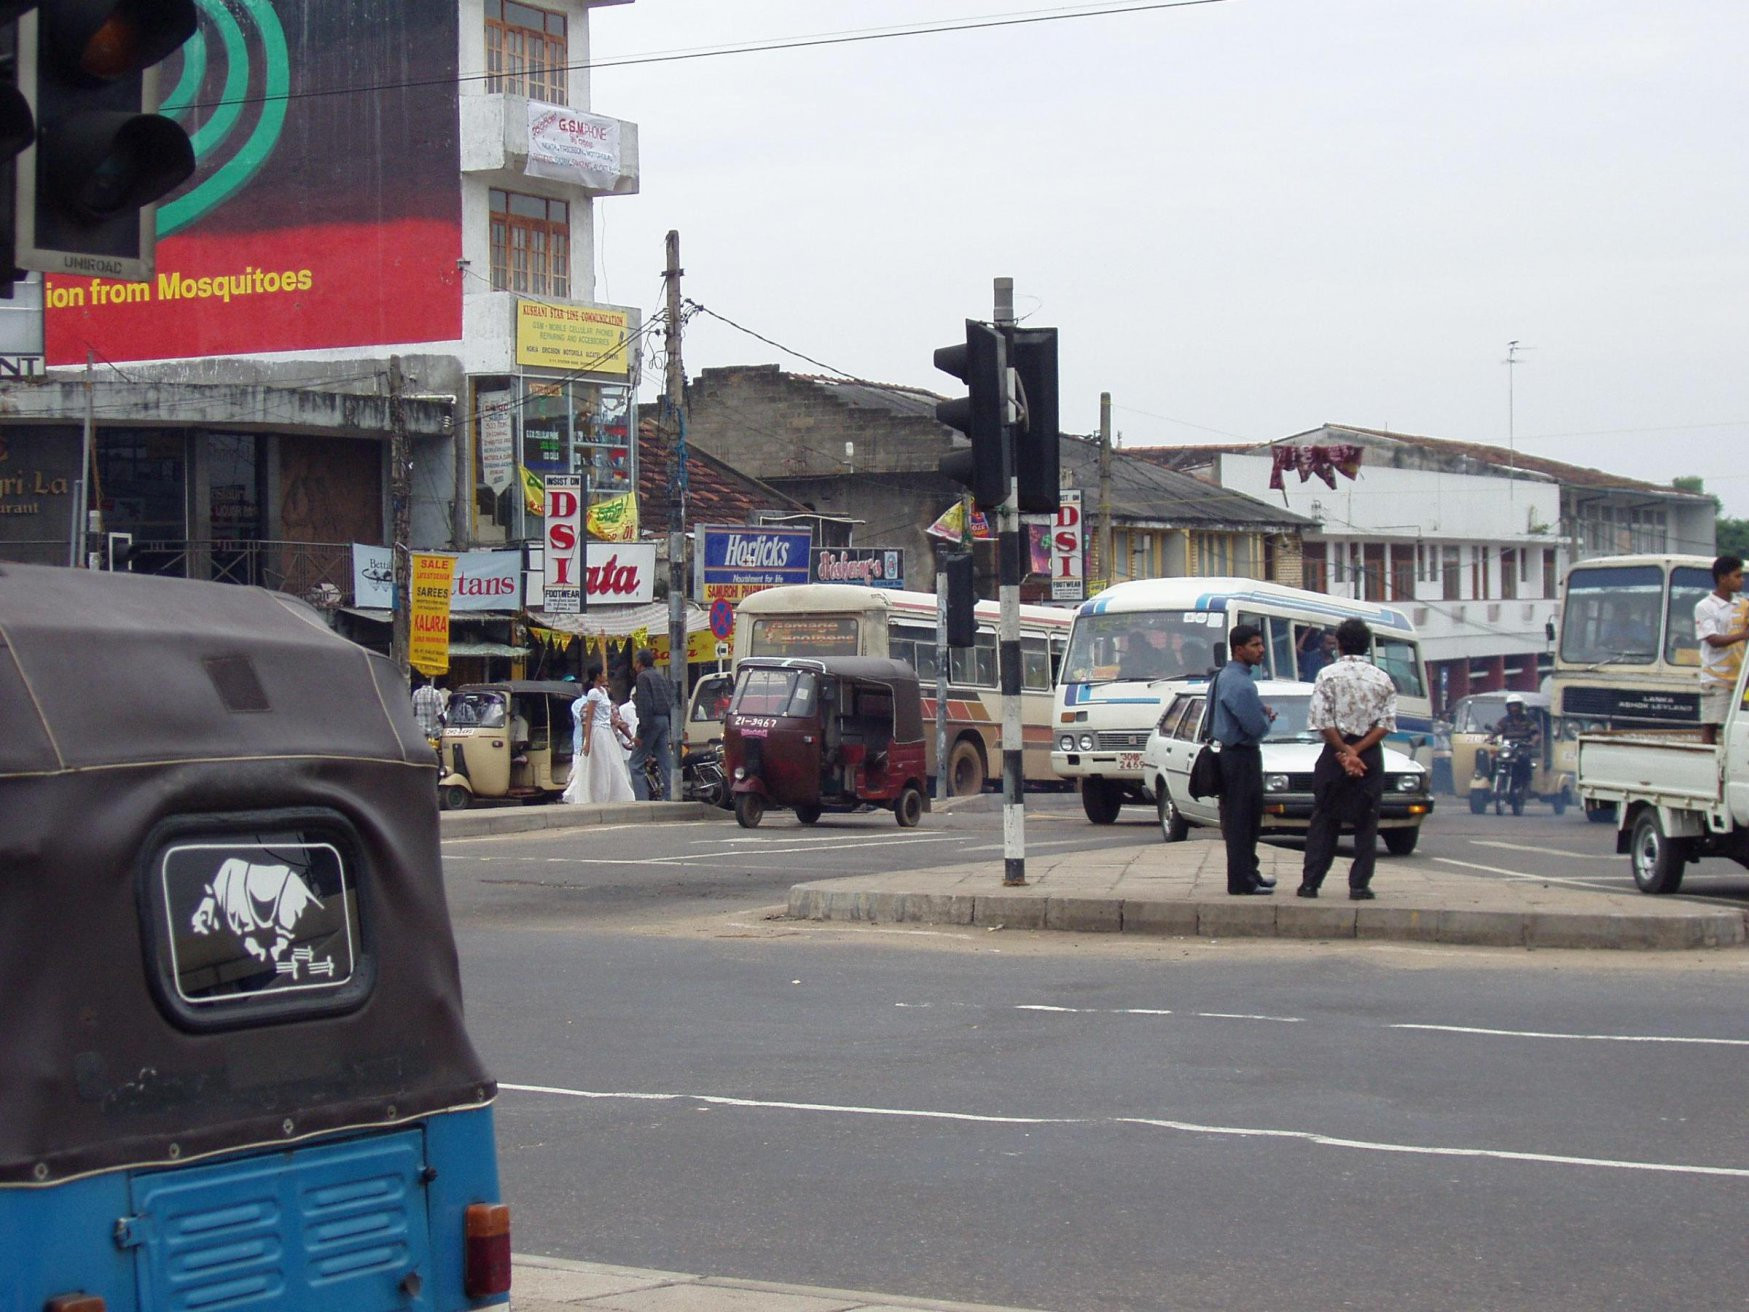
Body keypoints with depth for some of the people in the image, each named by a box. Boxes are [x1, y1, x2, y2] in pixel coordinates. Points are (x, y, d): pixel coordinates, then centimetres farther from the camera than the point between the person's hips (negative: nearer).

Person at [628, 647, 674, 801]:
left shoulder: (643, 677, -8)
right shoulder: (662, 677, 18)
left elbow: (645, 706, -16)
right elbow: (671, 701, 16)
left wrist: (641, 733, -17)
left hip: (652, 721, -8)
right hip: (665, 720, 8)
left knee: (636, 763, -4)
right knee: (665, 762, 8)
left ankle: (642, 800, -12)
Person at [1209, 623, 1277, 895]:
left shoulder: (1222, 677, 12)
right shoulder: (1239, 683, -21)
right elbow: (1257, 727, -22)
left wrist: (1262, 713, 7)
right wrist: (1268, 717, -1)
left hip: (1231, 753, 11)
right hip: (1242, 756, -11)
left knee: (1250, 816, 19)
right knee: (1241, 820, -5)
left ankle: (1249, 871, 29)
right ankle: (1242, 881, -1)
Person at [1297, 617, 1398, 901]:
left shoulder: (1328, 675, -3)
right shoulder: (1382, 679, 3)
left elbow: (1321, 720, -11)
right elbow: (1386, 723, -5)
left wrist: (1345, 751, -9)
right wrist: (1357, 750, -11)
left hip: (1335, 753, -1)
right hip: (1370, 756, 1)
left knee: (1324, 820, 5)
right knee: (1366, 823, 5)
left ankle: (1310, 883, 3)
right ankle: (1359, 885, 0)